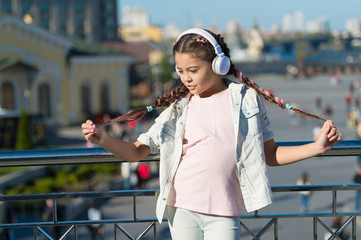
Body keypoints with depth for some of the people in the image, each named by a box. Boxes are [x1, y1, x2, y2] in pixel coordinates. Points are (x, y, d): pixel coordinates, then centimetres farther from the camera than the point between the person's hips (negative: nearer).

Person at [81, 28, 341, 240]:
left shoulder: (246, 99, 3)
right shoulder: (177, 109, 5)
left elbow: (269, 154, 8)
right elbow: (136, 152, 5)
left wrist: (317, 147, -2)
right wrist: (103, 139, -12)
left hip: (224, 214, -2)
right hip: (181, 210, 2)